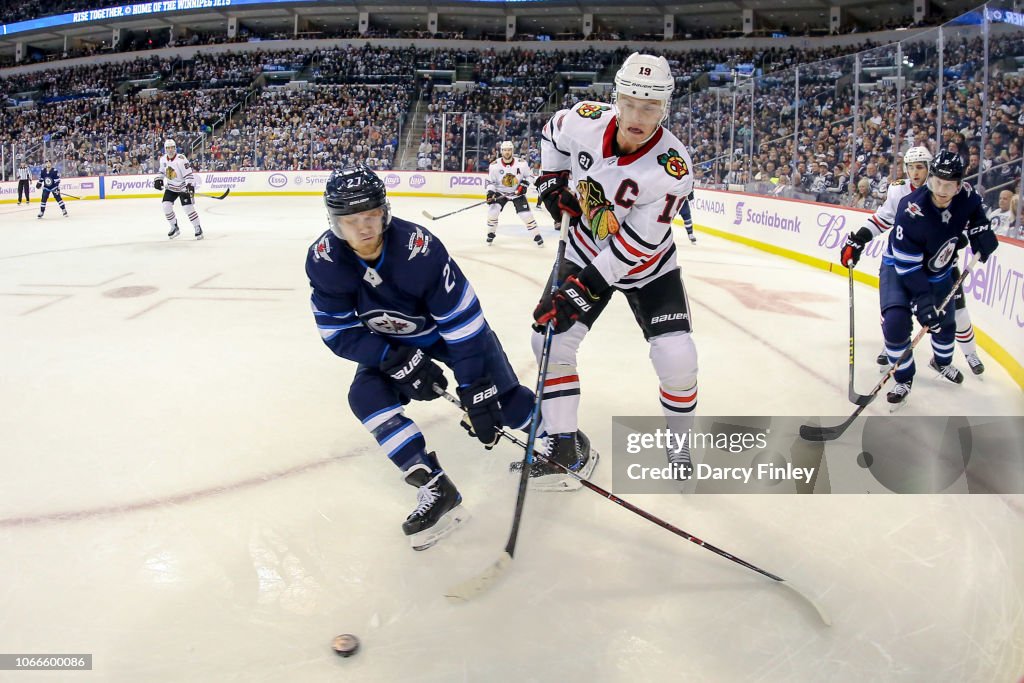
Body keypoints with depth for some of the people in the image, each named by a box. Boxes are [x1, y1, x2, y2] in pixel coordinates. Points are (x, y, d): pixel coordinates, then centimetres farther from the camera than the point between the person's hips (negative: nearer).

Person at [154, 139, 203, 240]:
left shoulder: (181, 159, -22)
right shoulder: (163, 159, -1)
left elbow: (189, 174, -25)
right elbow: (162, 171, 17)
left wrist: (190, 186, -35)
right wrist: (158, 180, 1)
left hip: (183, 187, -6)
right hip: (171, 187, 6)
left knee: (188, 207, -14)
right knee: (166, 206, -5)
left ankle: (198, 228, 2)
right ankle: (174, 228, 12)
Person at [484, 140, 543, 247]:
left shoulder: (521, 163, -15)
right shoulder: (494, 165, -15)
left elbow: (529, 175, 0)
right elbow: (490, 181, -7)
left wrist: (524, 185, -16)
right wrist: (490, 192, -22)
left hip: (517, 192, 0)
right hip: (500, 192, 0)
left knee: (526, 214, -9)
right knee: (492, 211, -19)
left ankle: (537, 236, 7)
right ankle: (491, 234, 4)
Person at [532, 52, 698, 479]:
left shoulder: (672, 168, -30)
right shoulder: (585, 120, -20)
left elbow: (635, 245, -30)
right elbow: (553, 130, 7)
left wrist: (582, 288, -30)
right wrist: (553, 178, -3)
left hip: (646, 265, -3)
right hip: (585, 251, 3)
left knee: (676, 357, -11)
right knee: (551, 340, -5)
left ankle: (679, 443, 17)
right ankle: (562, 442, 10)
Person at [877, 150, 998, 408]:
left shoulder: (965, 196, -18)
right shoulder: (912, 210, -35)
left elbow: (976, 210, 12)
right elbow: (906, 265, -32)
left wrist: (980, 230, -6)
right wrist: (922, 299, -35)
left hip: (938, 271, 6)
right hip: (899, 268, -5)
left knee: (945, 321, 19)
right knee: (895, 322, -22)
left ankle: (942, 362, 52)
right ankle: (904, 380, 0)